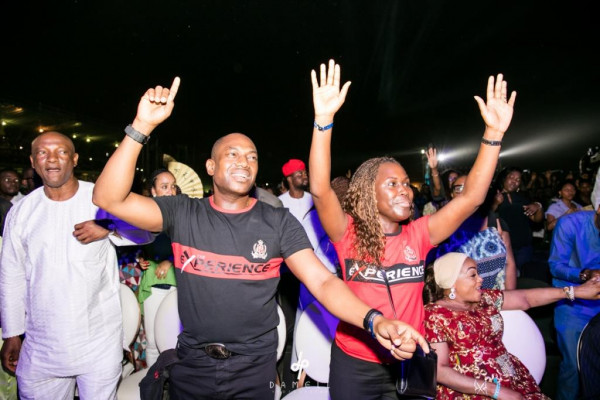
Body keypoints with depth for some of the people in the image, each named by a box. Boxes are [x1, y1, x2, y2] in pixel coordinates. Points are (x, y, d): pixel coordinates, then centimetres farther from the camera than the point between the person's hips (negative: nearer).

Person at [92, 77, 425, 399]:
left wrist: (373, 320, -32)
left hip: (255, 370, -1)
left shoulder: (279, 222, -8)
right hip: (191, 366, 2)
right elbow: (110, 198, -16)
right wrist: (142, 126, -25)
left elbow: (323, 282, -15)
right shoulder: (182, 213, -6)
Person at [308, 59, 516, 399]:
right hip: (354, 364, -2)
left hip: (409, 362, 3)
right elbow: (320, 189, -27)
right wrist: (324, 120, -37)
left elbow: (472, 197, -9)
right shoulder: (348, 234, -12)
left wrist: (494, 133, -17)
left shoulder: (418, 236, -4)